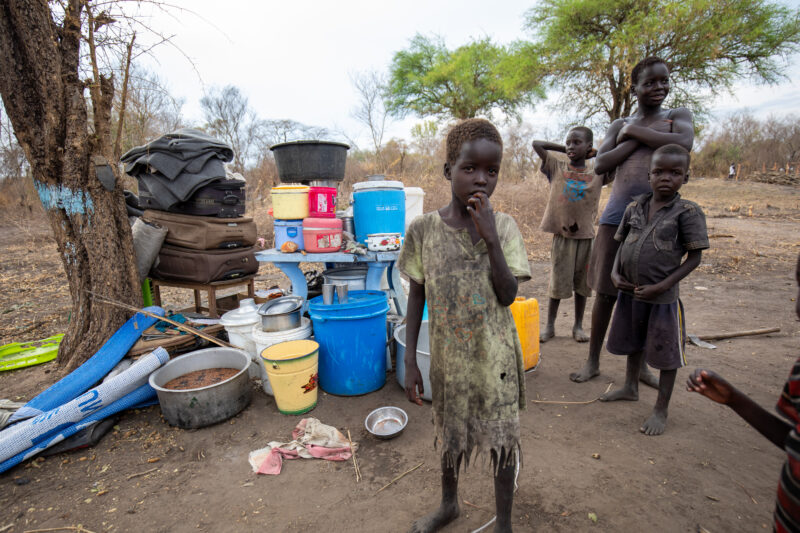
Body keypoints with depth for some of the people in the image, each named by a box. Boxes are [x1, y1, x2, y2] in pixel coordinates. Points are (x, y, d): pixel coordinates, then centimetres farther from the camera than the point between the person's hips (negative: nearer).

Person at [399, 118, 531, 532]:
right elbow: (416, 298, -4)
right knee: (450, 435, 22)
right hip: (448, 358, 1)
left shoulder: (504, 226, -10)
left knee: (502, 438, 16)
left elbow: (507, 295, -15)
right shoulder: (423, 229, -10)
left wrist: (490, 238, -25)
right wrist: (409, 361, -4)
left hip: (496, 357, 0)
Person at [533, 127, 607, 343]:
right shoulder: (557, 166, 3)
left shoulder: (598, 171, 7)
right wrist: (563, 149, 5)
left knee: (582, 283, 9)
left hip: (586, 234, 2)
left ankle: (578, 326, 22)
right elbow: (536, 144, 0)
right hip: (562, 234, -1)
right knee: (557, 282, 3)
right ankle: (550, 326, 14)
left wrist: (596, 154, 4)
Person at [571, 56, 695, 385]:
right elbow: (600, 165, 0)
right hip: (619, 212, 1)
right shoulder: (620, 125, 15)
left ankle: (640, 364, 23)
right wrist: (635, 140, -6)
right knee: (606, 291, 1)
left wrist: (635, 131, -6)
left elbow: (684, 143, -12)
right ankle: (593, 361, 15)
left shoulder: (677, 116, 12)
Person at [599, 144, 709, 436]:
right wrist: (615, 273, -5)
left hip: (662, 297, -5)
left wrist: (661, 286, -18)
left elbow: (694, 257, -10)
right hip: (630, 292, 5)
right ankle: (630, 387, 45)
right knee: (633, 343, 22)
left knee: (666, 353, 8)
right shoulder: (635, 207, 3)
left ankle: (661, 410, 26)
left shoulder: (688, 212, -10)